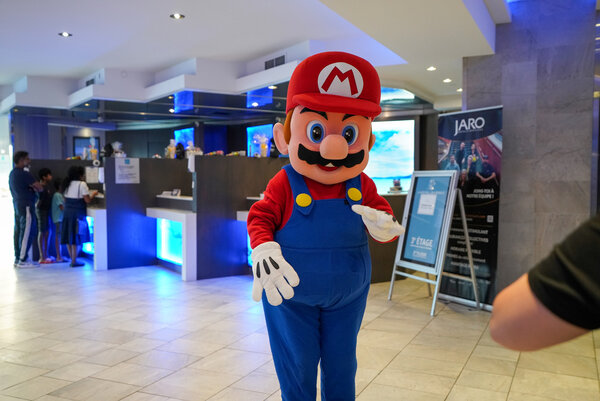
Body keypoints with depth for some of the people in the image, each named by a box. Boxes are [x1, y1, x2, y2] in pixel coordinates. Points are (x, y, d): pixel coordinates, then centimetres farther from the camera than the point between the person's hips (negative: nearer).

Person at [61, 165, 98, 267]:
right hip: (78, 213, -7)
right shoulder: (82, 184, -10)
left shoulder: (67, 184, 11)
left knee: (69, 237, 12)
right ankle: (74, 261, 2)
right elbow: (87, 200, -11)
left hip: (67, 212, 7)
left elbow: (65, 200, 12)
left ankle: (72, 258, 19)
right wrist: (93, 193, 5)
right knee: (76, 238, -1)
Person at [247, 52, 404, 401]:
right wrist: (263, 249, -28)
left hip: (348, 294, 3)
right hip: (290, 294, -2)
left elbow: (384, 214, -4)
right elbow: (261, 217, -10)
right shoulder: (285, 185, -15)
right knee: (297, 368, 13)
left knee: (341, 365, 20)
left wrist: (385, 226, -28)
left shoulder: (362, 186, -8)